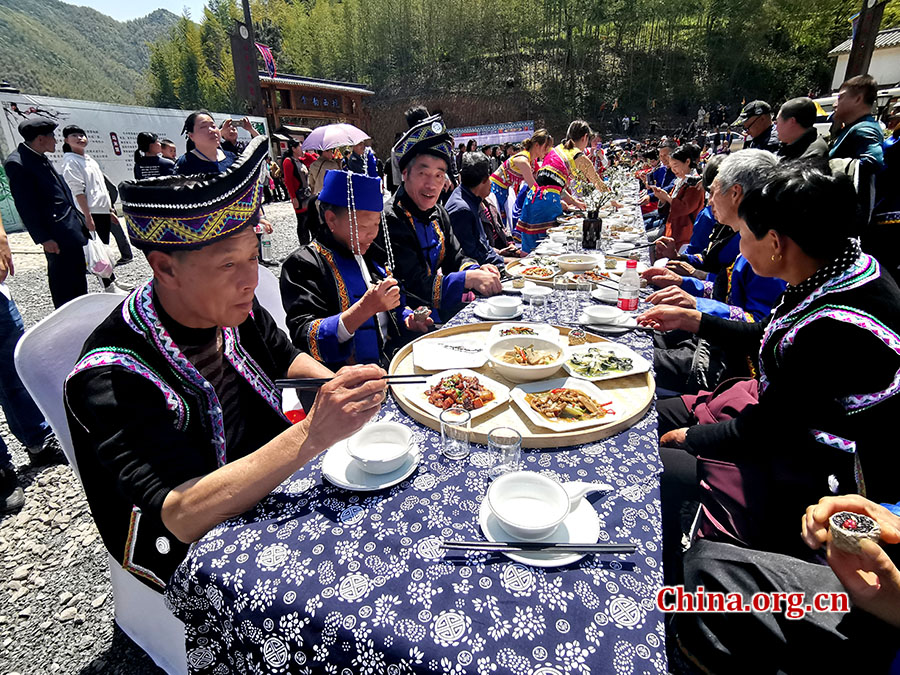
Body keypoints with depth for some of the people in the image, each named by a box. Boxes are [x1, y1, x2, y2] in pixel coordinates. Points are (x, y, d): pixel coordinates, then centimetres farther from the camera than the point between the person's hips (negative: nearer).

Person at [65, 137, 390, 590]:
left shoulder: (233, 309, -9)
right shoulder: (111, 381, -27)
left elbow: (285, 359, 11)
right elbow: (180, 516, -34)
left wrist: (338, 389, -10)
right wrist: (313, 435, -45)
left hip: (274, 490, 6)